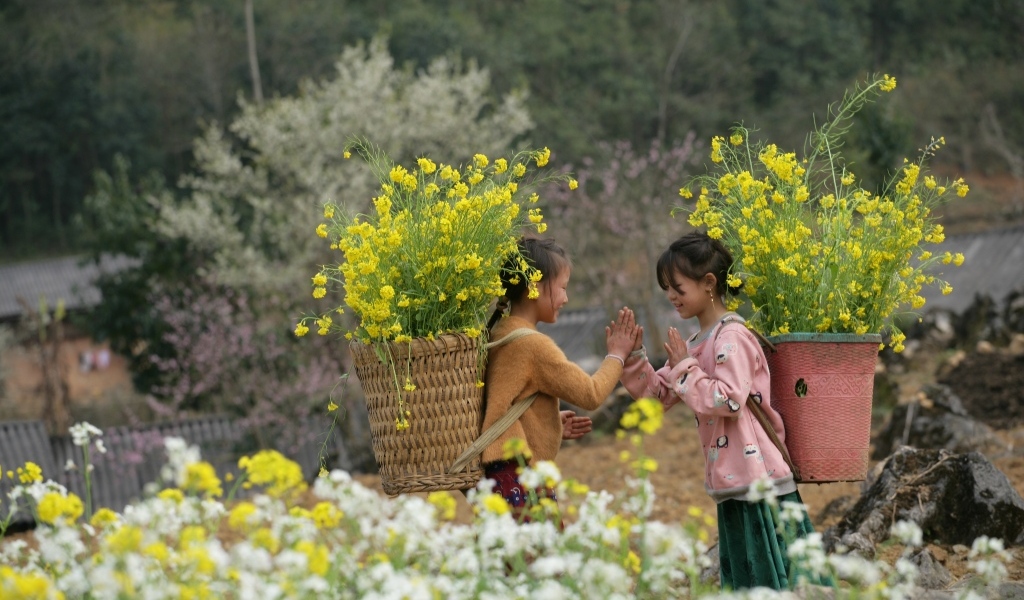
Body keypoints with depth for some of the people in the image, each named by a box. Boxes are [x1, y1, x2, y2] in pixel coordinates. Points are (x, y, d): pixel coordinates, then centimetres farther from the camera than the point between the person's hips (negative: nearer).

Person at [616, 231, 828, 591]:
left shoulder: (732, 339, -13)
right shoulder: (698, 345, 15)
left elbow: (728, 401, -24)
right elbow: (657, 394, 19)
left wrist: (683, 368, -14)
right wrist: (633, 356, 5)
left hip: (758, 483, -9)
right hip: (734, 487, 9)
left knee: (770, 582, -7)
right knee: (745, 586, 11)